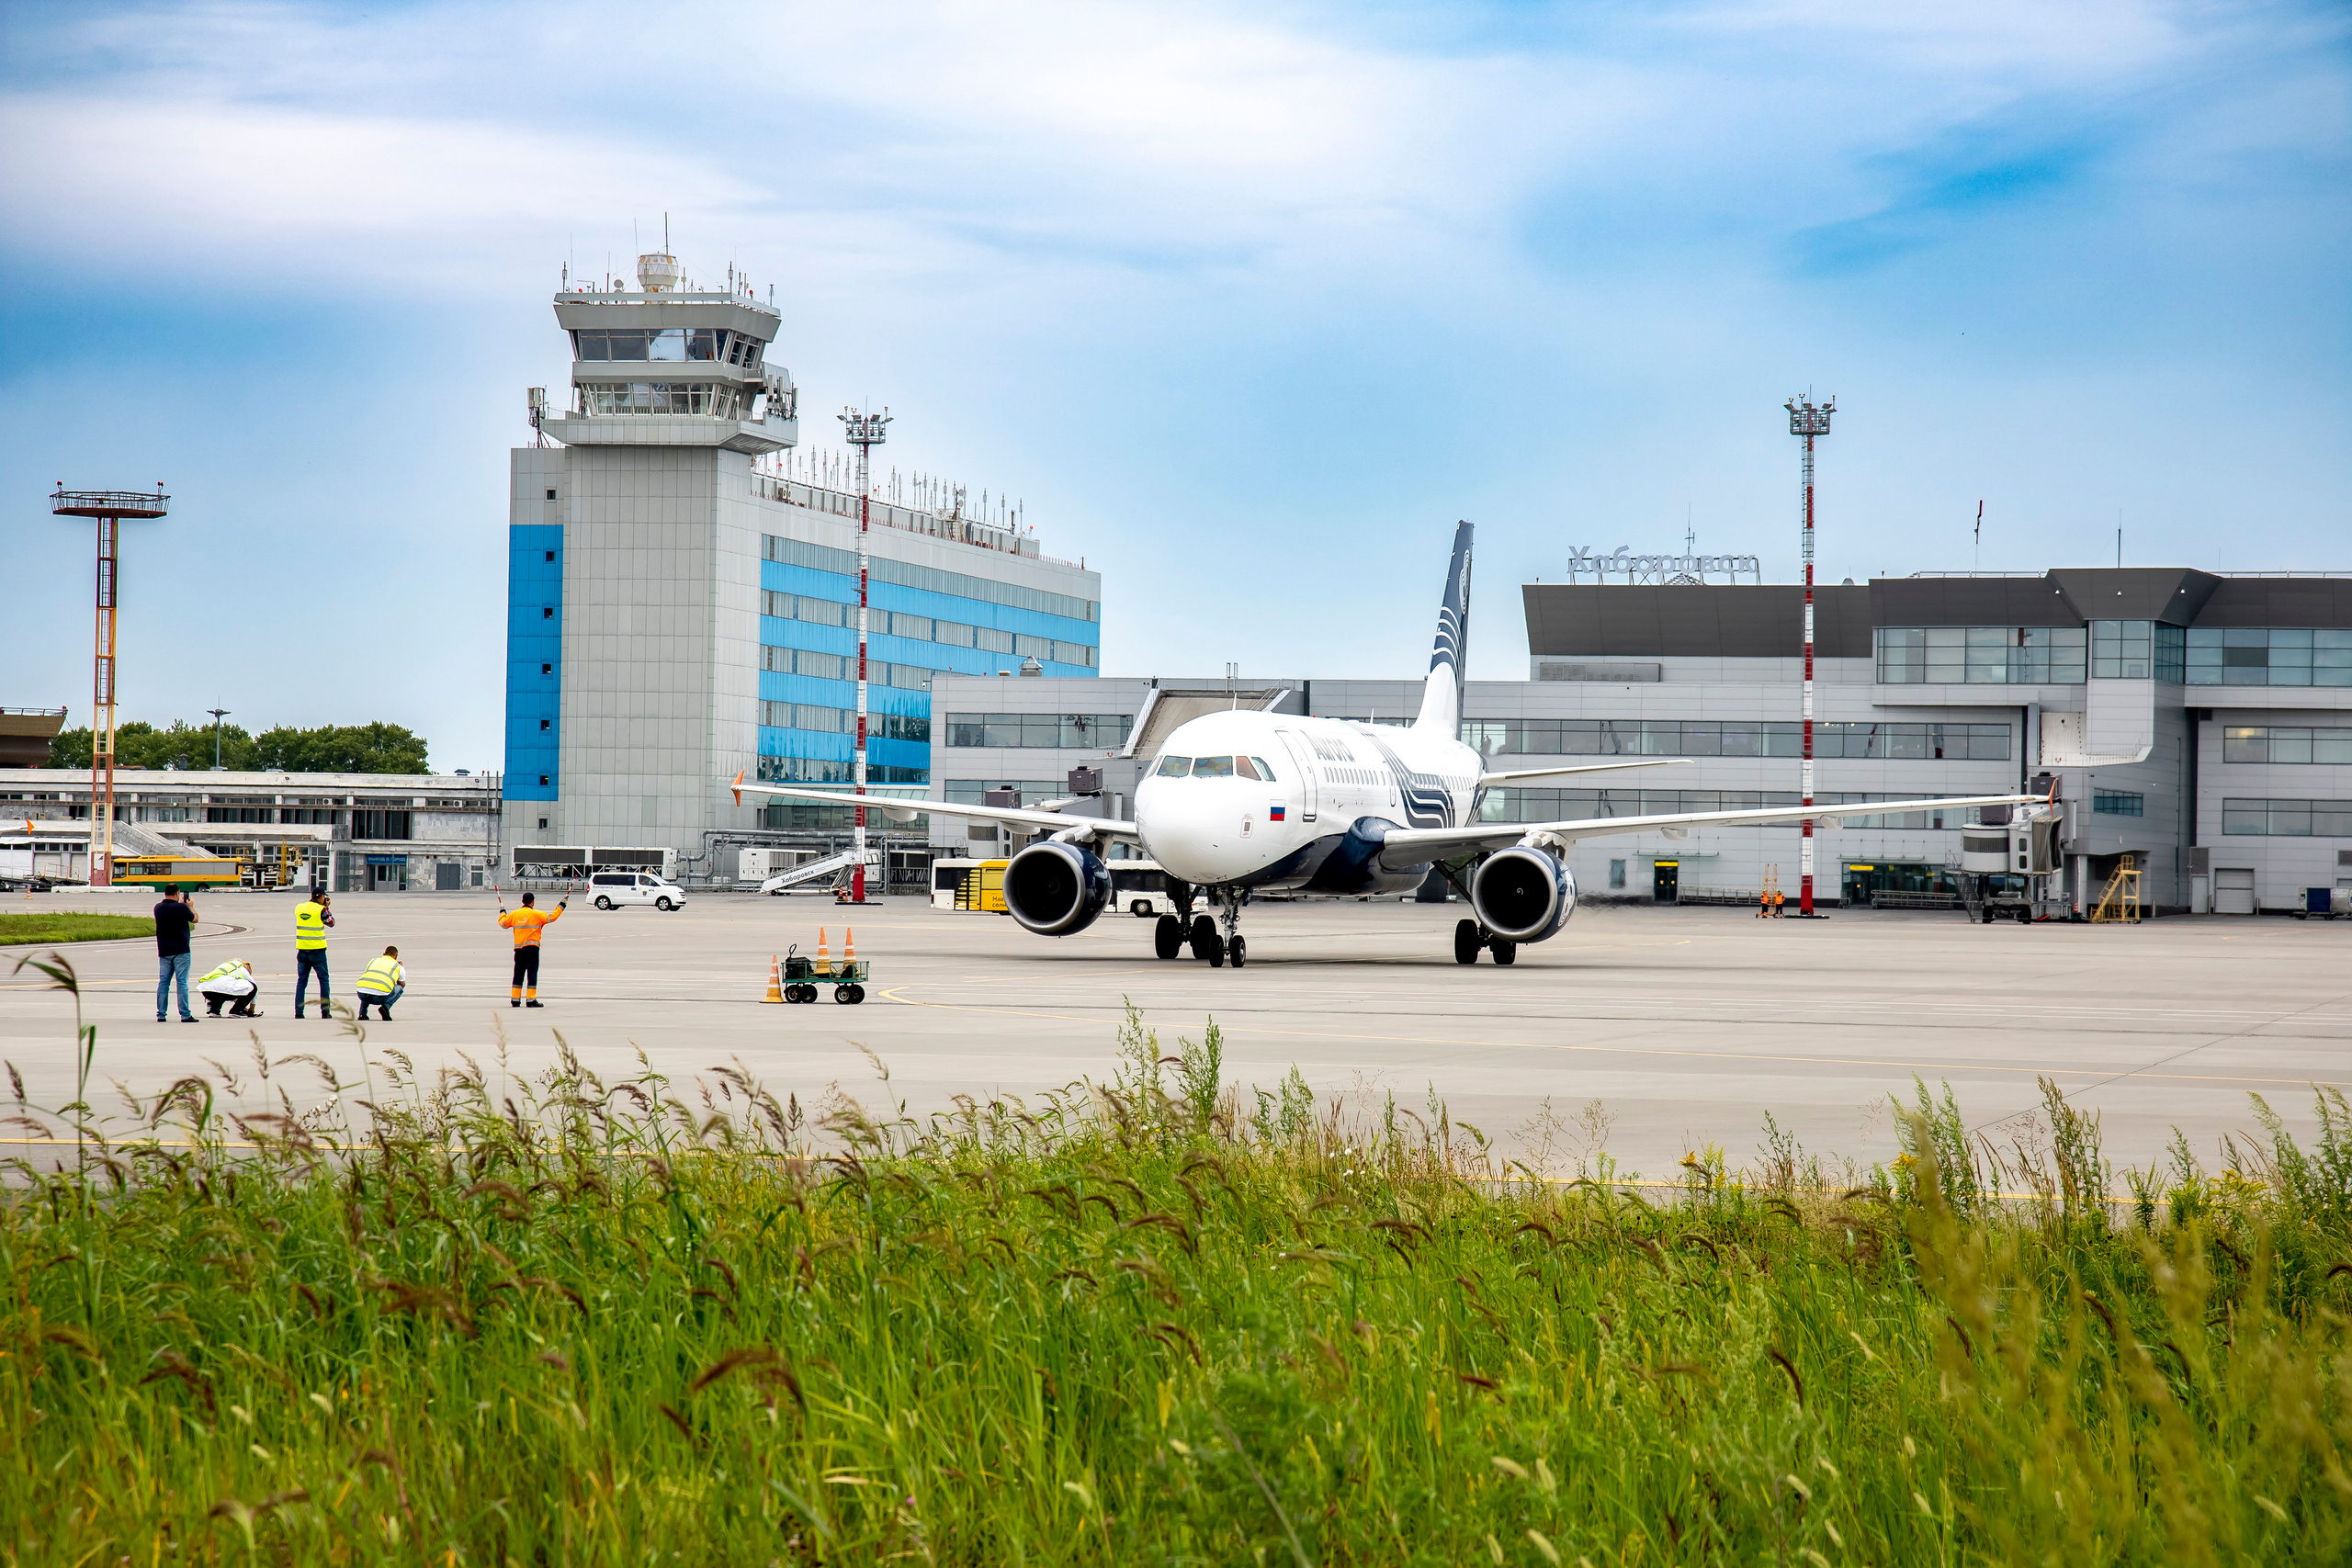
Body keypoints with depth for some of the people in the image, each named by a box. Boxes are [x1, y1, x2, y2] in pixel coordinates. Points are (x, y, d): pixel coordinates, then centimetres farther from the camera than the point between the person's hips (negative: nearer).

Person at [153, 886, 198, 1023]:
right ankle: (185, 1015, -5)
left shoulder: (158, 908, 3)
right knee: (182, 982, -3)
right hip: (180, 952, -5)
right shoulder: (181, 908, -12)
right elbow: (194, 919, 5)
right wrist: (191, 906, 23)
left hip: (164, 952, 5)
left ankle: (160, 1014, 7)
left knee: (163, 982, 8)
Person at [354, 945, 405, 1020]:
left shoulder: (372, 961, 28)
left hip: (362, 994, 4)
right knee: (399, 988, 27)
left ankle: (362, 1013, 21)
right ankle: (385, 1006, 2)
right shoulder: (399, 967, 20)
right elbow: (402, 985, 37)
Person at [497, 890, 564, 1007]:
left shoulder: (514, 914, 6)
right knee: (532, 975, -2)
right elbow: (551, 918, -9)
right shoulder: (536, 914, -6)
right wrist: (560, 906, 3)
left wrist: (502, 912, 36)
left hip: (519, 948, 4)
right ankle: (531, 1000, -7)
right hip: (532, 948, -4)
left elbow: (503, 923, 17)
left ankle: (515, 1000, 10)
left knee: (518, 975, 11)